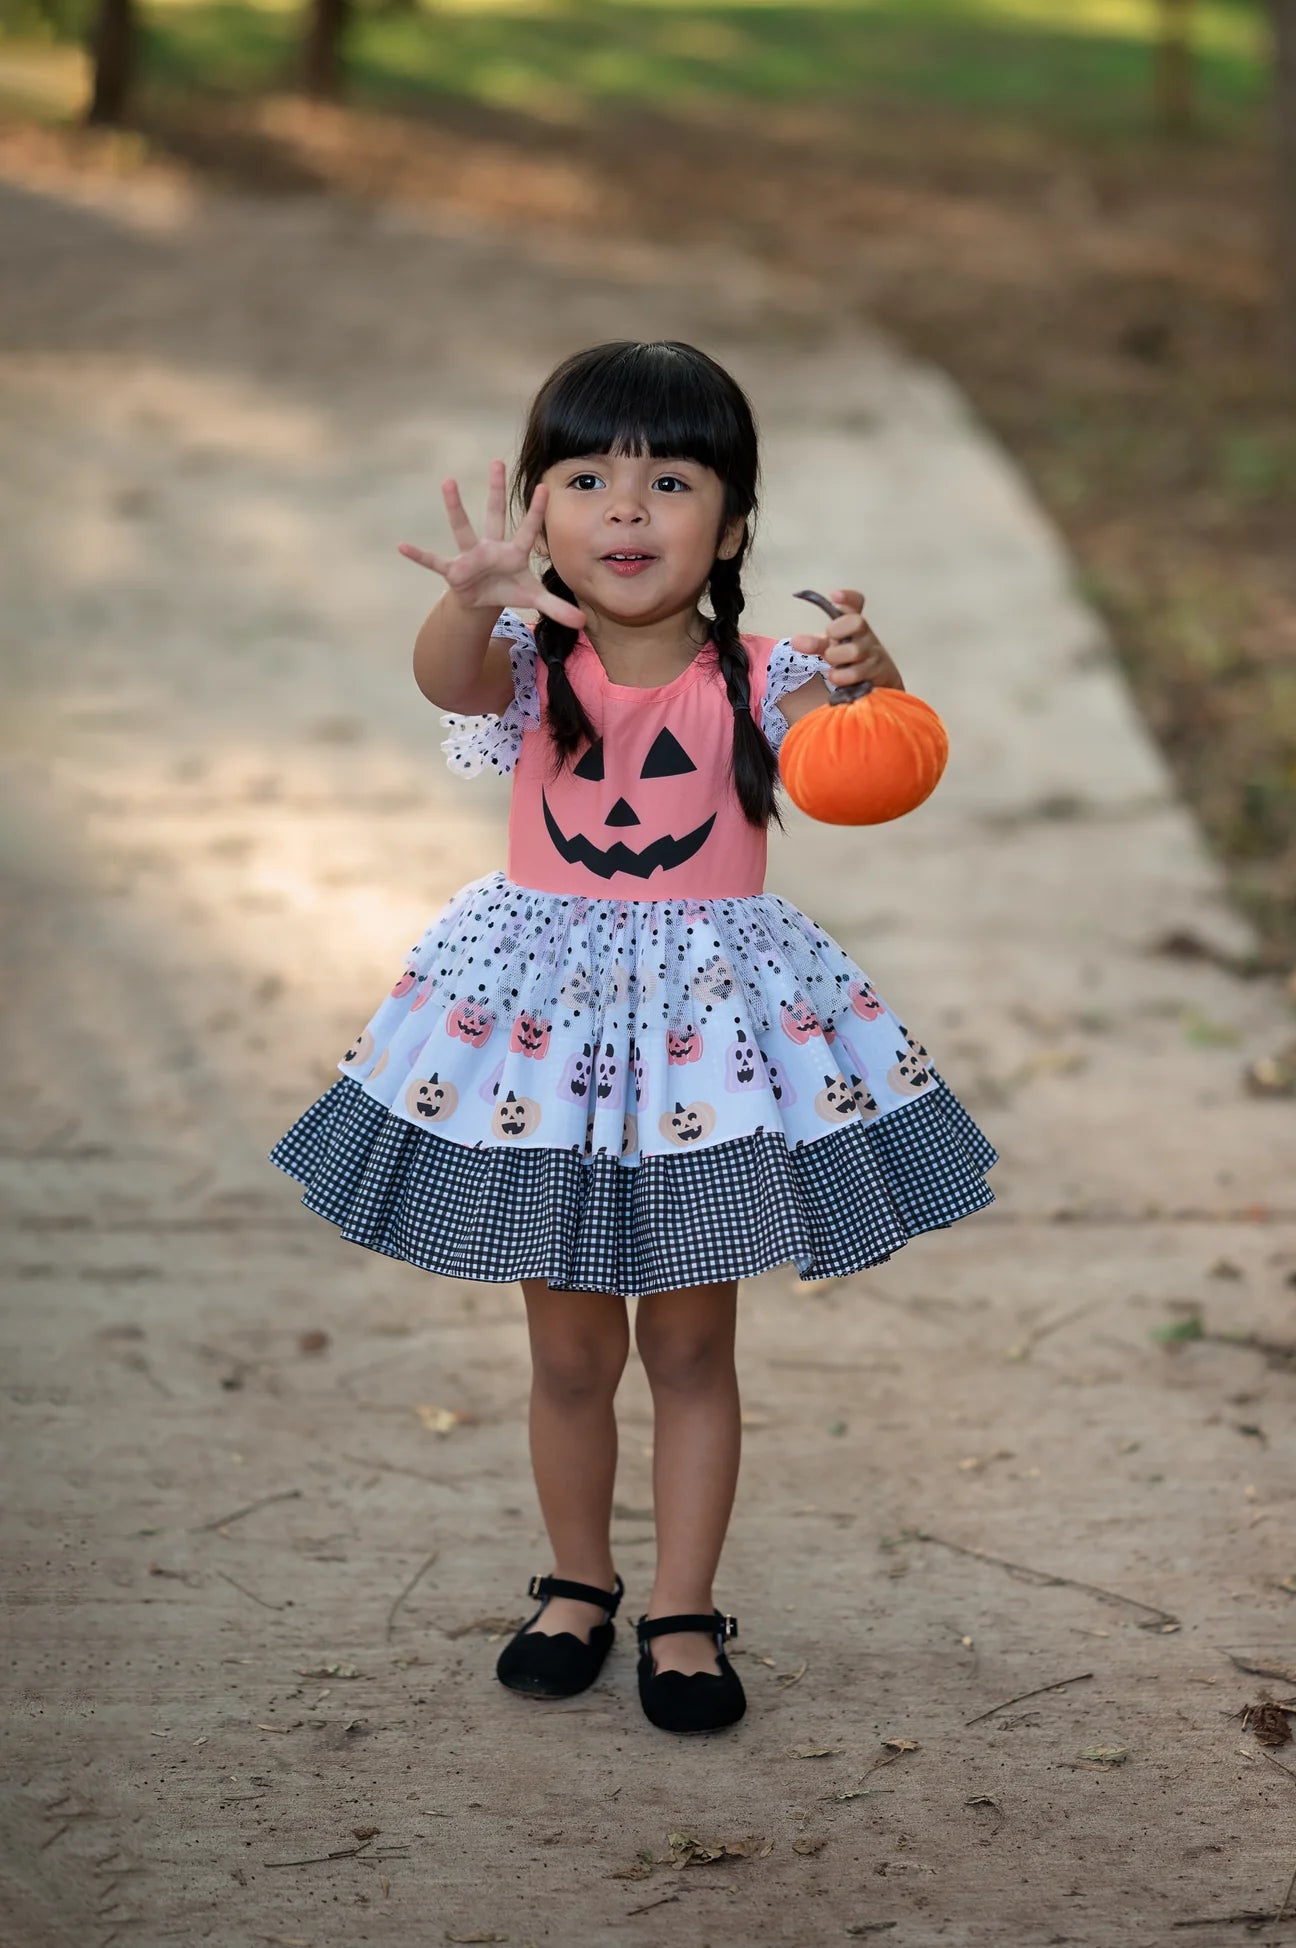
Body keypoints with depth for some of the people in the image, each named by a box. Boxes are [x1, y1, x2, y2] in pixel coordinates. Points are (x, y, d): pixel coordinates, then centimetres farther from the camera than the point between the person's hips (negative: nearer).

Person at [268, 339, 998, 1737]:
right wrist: (475, 597, -52)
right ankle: (578, 1586, 32)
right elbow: (448, 678, -30)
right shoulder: (530, 662, -7)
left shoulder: (756, 680, -8)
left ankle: (683, 1612, 21)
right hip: (545, 1018, 1)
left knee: (691, 1345, 9)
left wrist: (865, 676, -47)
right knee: (568, 1349, 12)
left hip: (712, 1021, -1)